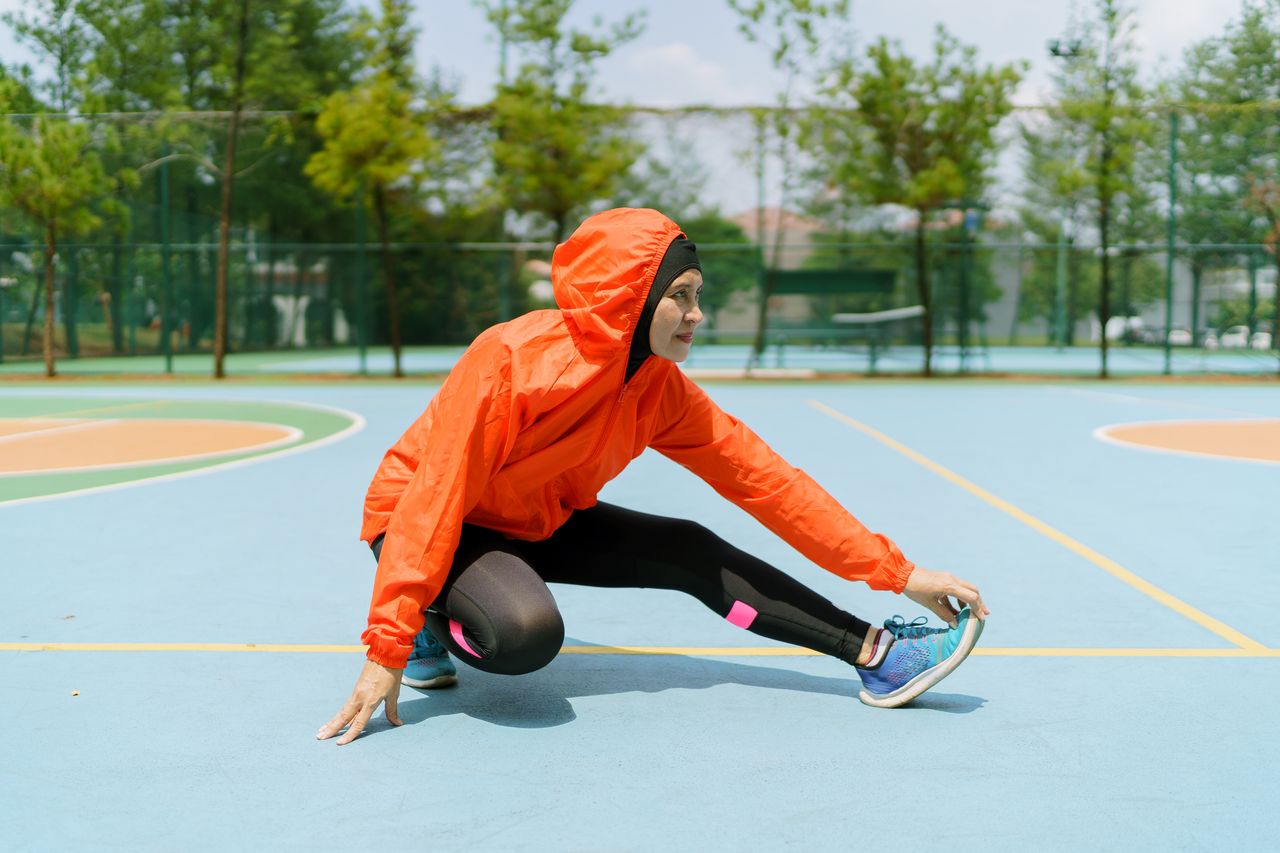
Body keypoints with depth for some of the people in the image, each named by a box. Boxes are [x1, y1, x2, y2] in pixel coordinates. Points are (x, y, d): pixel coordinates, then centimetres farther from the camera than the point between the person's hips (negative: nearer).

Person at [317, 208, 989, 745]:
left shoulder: (662, 392, -12)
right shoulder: (512, 359, -31)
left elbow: (767, 481, -11)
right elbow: (435, 497, -30)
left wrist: (897, 573, -13)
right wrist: (387, 649, -30)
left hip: (537, 524, 6)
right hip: (425, 524, -6)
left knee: (691, 553, -7)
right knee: (528, 631, -35)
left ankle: (873, 653, -2)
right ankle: (429, 618, -4)